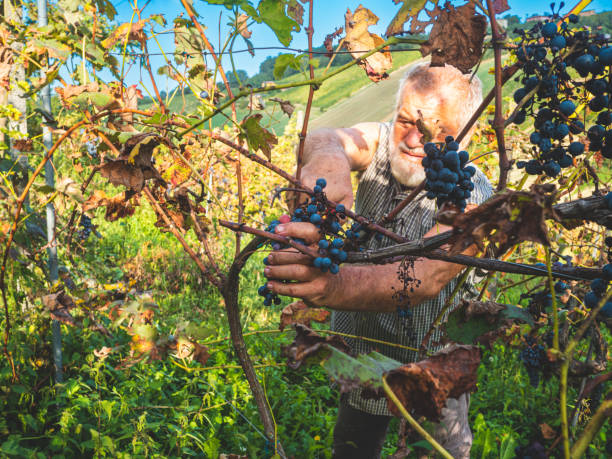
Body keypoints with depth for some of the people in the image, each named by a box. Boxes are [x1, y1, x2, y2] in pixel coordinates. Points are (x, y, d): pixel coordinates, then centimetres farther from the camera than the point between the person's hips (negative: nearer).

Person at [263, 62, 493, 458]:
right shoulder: (380, 142, -13)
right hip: (358, 349, 4)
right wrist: (329, 157, -61)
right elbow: (324, 139, -34)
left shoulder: (471, 195, -26)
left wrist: (338, 285, -64)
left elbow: (426, 276, -44)